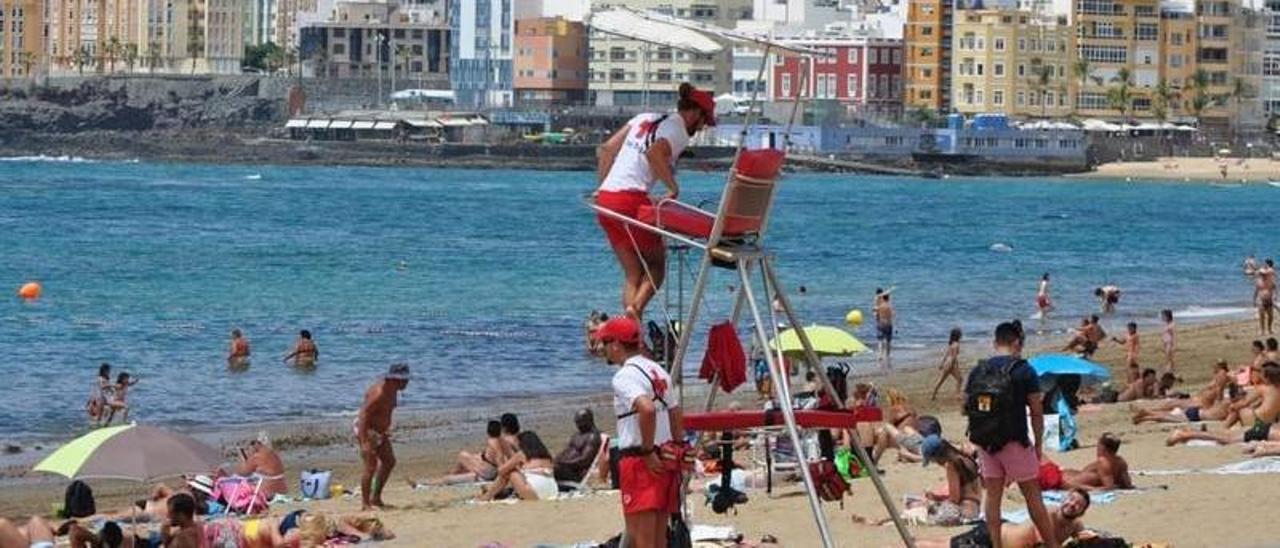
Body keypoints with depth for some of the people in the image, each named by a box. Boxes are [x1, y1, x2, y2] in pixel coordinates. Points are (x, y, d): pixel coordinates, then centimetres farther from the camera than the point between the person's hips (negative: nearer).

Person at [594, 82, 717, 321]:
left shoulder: (645, 118, 21)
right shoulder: (679, 131, -3)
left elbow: (606, 149, 20)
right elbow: (654, 153, -24)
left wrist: (603, 185, 22)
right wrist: (673, 188, -18)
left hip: (605, 197, 8)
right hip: (631, 199, -8)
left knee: (633, 273, 13)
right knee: (656, 264, 7)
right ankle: (636, 307, -17)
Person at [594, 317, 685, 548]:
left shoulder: (624, 376, -13)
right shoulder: (658, 371, 15)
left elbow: (647, 409, -29)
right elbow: (676, 414, 19)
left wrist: (648, 452, -20)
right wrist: (678, 452, 21)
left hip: (640, 461, -9)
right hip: (666, 463, 9)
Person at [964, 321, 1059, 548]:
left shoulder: (977, 371, 4)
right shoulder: (1024, 371, -9)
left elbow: (968, 407, 6)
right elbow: (1036, 413, -8)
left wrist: (980, 439, 15)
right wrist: (1038, 444, 3)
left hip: (985, 443, 4)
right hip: (1015, 443, -4)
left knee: (992, 495, 10)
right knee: (1032, 496, 4)